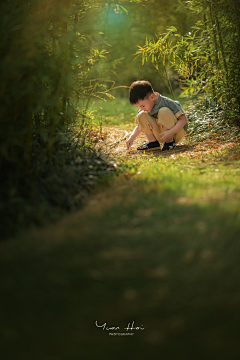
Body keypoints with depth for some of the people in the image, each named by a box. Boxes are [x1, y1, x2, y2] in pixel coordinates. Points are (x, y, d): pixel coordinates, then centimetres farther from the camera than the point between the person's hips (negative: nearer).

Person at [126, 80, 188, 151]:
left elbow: (183, 120, -23)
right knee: (141, 116, -12)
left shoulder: (167, 102, -21)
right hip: (161, 136, 6)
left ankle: (170, 142, -22)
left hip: (177, 132, -5)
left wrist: (170, 132, -35)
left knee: (164, 111, -32)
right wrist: (131, 137, -7)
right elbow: (140, 126, 11)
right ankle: (153, 142, -10)